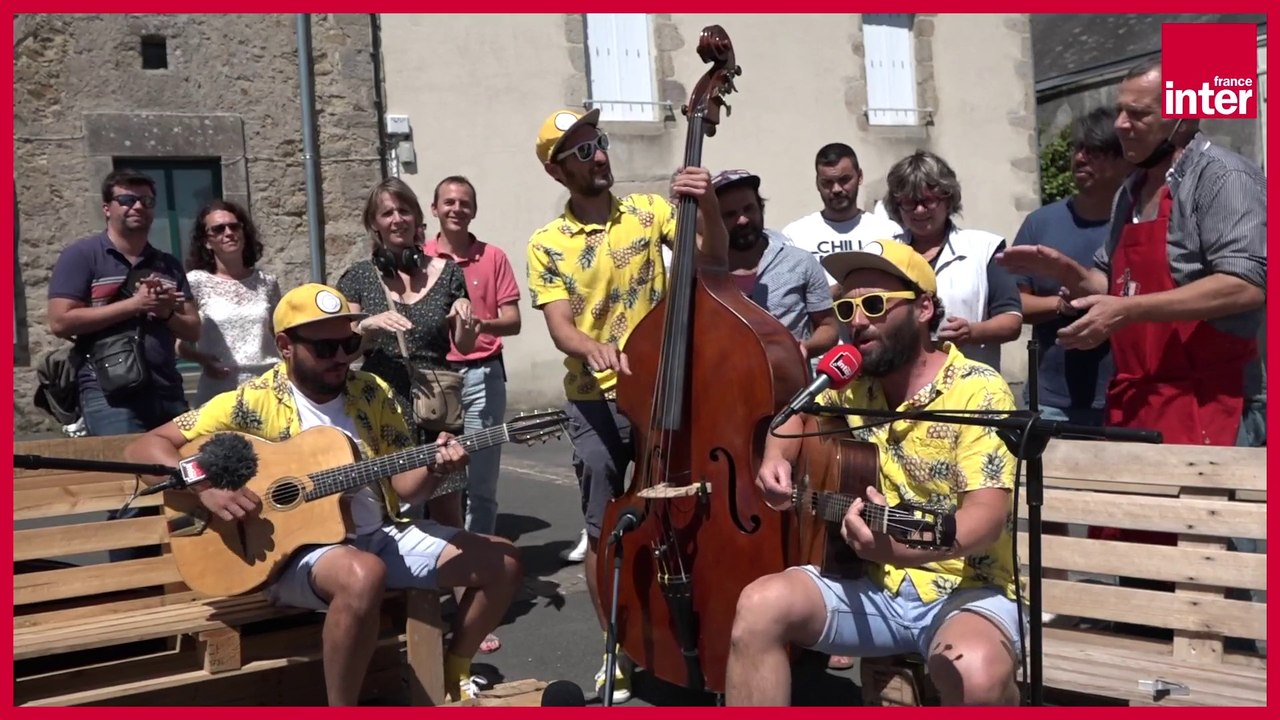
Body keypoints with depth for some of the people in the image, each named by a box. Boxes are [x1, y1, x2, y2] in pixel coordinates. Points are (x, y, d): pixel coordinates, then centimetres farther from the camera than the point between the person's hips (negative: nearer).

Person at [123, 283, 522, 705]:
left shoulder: (373, 393, 5)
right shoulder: (251, 403, -8)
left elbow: (405, 485, 3)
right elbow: (142, 449, -7)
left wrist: (434, 468, -20)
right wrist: (206, 487, -23)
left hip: (381, 536, 6)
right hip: (297, 548, -5)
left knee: (503, 562, -4)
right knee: (364, 575, -40)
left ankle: (453, 674, 18)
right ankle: (341, 711, -19)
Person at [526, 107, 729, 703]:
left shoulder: (648, 210, 2)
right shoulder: (547, 245, -1)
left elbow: (715, 260, -7)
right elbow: (561, 329, -10)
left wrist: (707, 205, -25)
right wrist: (592, 347, -33)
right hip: (595, 403, 0)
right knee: (604, 531, 4)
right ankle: (617, 650, 20)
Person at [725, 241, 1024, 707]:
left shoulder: (978, 390, -12)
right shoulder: (852, 384, 6)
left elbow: (987, 514, -22)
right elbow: (797, 416, 27)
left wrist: (901, 546, -42)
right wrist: (776, 456, 3)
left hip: (966, 589, -5)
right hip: (874, 585, 5)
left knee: (975, 676, -37)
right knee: (759, 606, -20)